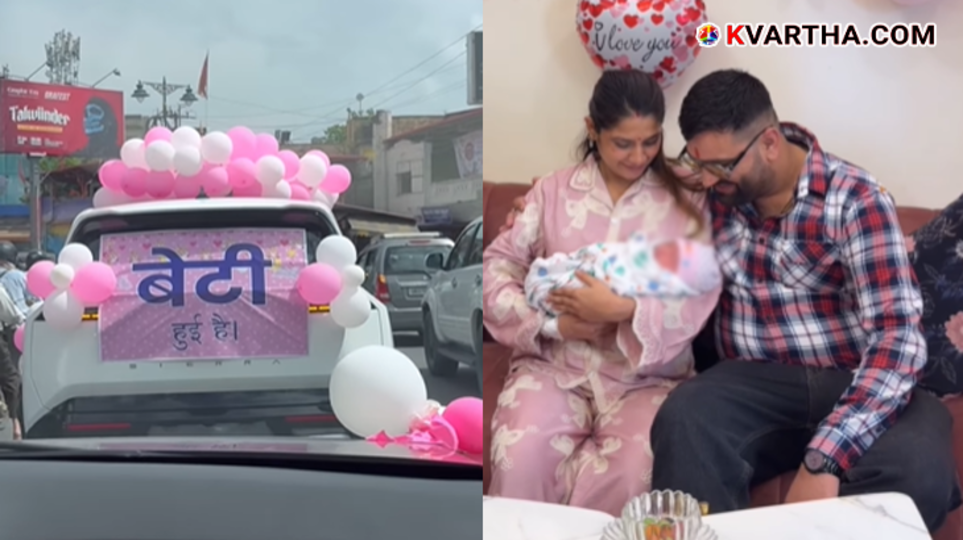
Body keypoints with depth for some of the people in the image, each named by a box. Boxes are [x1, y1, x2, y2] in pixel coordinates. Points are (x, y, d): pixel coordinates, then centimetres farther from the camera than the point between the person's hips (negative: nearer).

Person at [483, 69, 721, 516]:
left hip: (647, 375, 0)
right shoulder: (553, 190, 10)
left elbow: (699, 299, -6)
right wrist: (552, 324, -12)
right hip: (553, 364, 1)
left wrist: (622, 310, -22)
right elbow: (496, 266, 3)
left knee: (629, 474, -29)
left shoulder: (685, 201, 5)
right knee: (519, 461, -28)